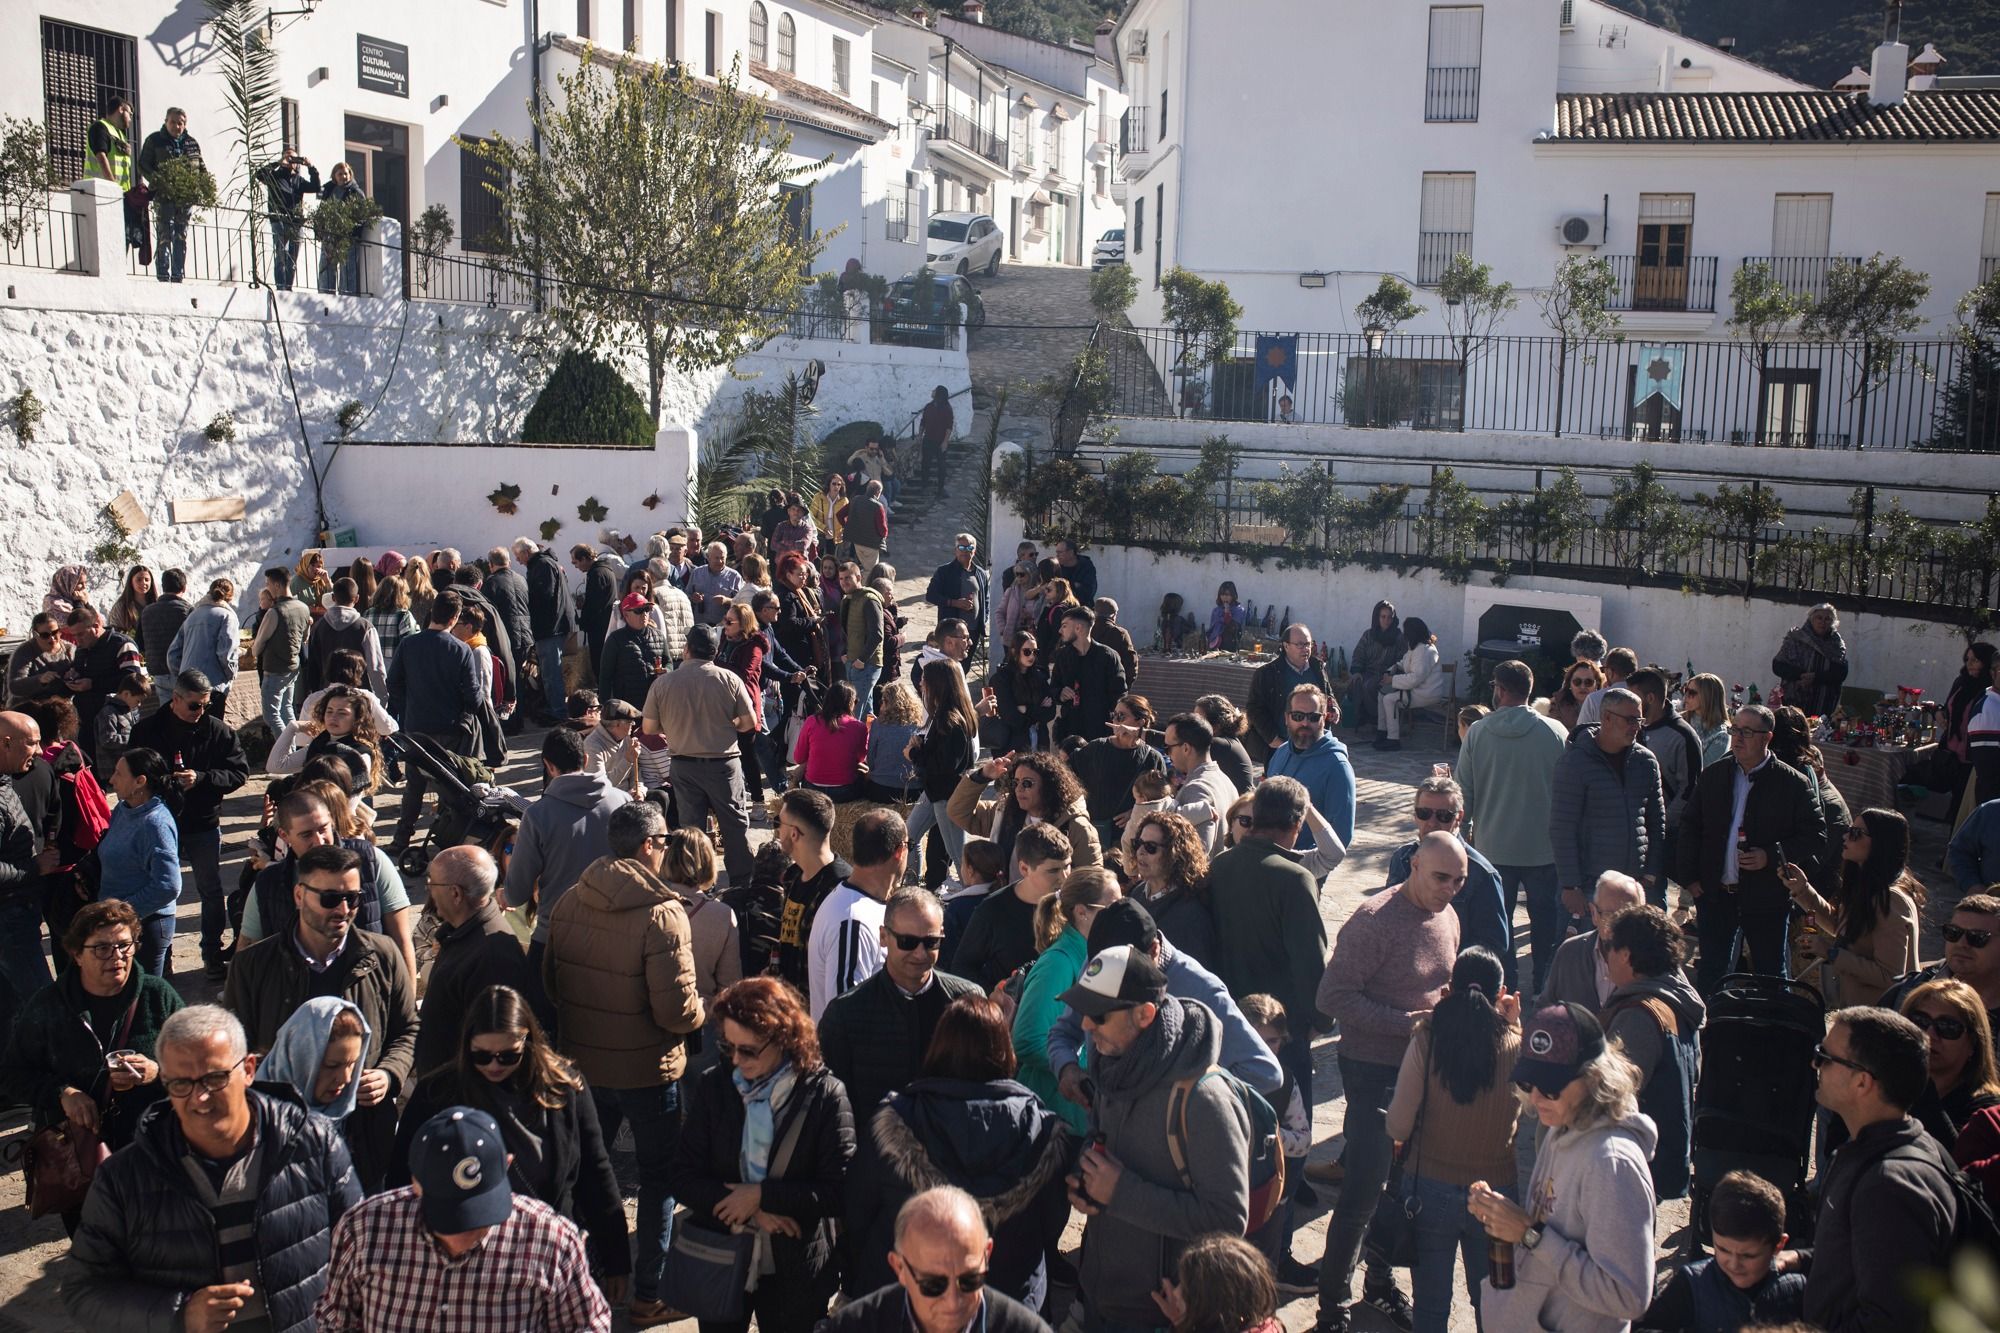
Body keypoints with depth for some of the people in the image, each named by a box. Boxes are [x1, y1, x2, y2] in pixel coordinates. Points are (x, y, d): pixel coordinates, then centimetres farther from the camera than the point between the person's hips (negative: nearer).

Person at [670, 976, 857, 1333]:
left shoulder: (826, 1095, -13)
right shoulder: (712, 1087, -5)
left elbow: (839, 1190, -15)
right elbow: (684, 1177, -5)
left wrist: (762, 1195, -19)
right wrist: (751, 1212, -17)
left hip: (796, 1272, -2)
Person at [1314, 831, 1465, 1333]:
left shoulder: (1447, 918, 6)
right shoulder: (1374, 920, -19)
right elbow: (1333, 997, -21)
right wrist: (1406, 1022, -24)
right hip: (1374, 1070, -7)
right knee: (1364, 1189, -2)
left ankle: (1382, 1282, 35)